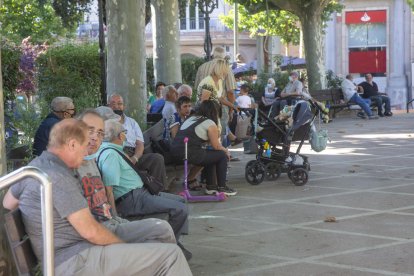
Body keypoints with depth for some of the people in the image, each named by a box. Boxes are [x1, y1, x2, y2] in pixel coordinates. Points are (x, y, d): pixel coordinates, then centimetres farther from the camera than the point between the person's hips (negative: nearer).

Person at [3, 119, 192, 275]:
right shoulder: (58, 176, -19)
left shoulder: (35, 166, 11)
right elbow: (90, 231, -21)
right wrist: (125, 247, -5)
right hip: (77, 261, -11)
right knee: (172, 255, -16)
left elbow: (8, 203, 28)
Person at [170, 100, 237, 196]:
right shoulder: (210, 123, -1)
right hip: (190, 154, -8)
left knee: (210, 155, 29)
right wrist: (226, 151, 22)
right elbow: (216, 146, 2)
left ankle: (211, 186, 31)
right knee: (222, 155, 9)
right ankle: (222, 187, 15)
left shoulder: (191, 118, 23)